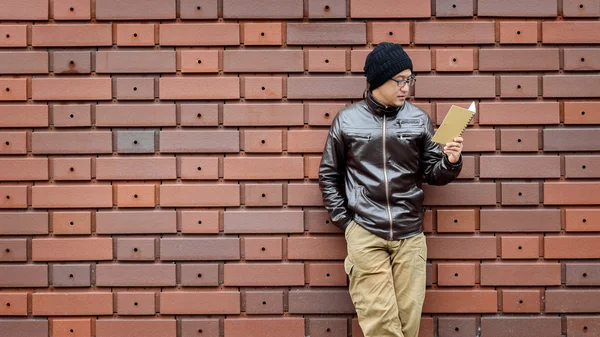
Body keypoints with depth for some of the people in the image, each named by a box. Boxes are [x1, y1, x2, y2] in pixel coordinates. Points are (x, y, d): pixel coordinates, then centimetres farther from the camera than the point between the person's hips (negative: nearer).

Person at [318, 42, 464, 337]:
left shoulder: (419, 120, 5)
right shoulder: (347, 120, 2)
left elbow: (432, 174, 9)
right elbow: (328, 175, 10)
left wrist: (450, 163, -12)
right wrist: (344, 221, 3)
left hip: (410, 235, 2)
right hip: (364, 234, -1)